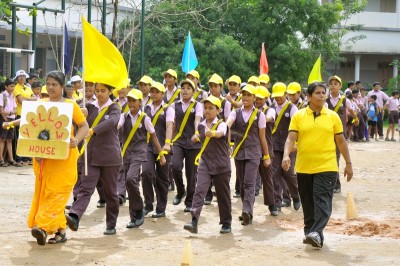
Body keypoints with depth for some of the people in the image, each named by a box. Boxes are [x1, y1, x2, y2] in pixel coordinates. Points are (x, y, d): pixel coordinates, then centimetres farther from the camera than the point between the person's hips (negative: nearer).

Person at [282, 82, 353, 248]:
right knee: (308, 203, 10)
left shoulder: (333, 116, 4)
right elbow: (291, 138, -5)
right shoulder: (298, 116, 2)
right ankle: (309, 231, 23)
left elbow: (341, 141, 9)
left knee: (322, 201, -13)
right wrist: (286, 155, -23)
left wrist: (348, 163, 9)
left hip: (327, 167, -1)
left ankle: (317, 233, -21)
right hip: (304, 167, 1)